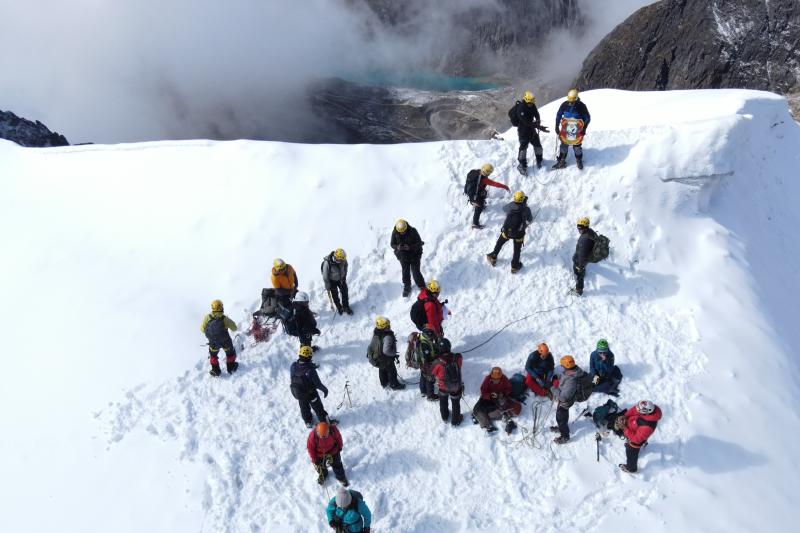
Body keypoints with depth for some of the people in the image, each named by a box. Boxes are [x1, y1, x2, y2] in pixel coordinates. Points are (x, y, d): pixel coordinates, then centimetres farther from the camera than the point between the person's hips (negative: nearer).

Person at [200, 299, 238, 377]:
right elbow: (234, 328, -13)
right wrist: (229, 321, 3)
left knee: (213, 354, 30)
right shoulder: (225, 319, -26)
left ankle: (215, 370, 35)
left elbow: (202, 329, -12)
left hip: (213, 342, 1)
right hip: (225, 341, -1)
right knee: (230, 353, 28)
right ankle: (231, 367, 42)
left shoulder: (207, 317, -23)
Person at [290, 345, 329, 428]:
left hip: (297, 393, 5)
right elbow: (317, 384, -26)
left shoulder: (293, 366, -23)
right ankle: (325, 422, 40)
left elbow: (292, 377, -4)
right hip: (310, 394, -4)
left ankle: (308, 422, 51)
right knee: (318, 408, 20)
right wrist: (325, 389, -7)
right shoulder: (311, 370, -38)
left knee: (304, 408, 29)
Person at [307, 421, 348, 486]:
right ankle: (322, 475, 61)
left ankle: (341, 477, 51)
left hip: (333, 452, 1)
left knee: (337, 465, 22)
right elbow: (310, 447, -19)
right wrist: (314, 459, -10)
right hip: (320, 454, -1)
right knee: (321, 466, 26)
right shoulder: (313, 436, -38)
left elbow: (338, 437, -11)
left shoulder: (333, 429, -35)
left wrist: (340, 447, 5)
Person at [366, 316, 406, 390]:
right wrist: (394, 354, -23)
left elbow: (371, 345, 0)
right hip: (385, 359, -7)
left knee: (382, 370, 30)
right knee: (392, 371, 18)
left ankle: (384, 383, 51)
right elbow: (386, 350, -40)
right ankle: (394, 385, 38)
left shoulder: (375, 332, -13)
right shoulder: (387, 337, -37)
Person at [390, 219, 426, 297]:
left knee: (416, 273, 0)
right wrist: (397, 247, -28)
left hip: (414, 255, -2)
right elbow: (392, 244, -4)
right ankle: (406, 288, 34)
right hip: (403, 256, 3)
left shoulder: (413, 231, -24)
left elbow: (419, 243, -17)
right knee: (405, 273, 11)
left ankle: (422, 287, 23)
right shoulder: (395, 233, -16)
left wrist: (410, 247, -34)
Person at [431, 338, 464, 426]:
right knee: (455, 403, 27)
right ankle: (455, 420, 48)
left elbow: (433, 372, -13)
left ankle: (444, 417, 54)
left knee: (443, 402, 31)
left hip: (443, 387, -1)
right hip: (456, 387, 1)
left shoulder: (438, 363, -35)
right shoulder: (458, 358, -31)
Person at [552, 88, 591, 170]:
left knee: (577, 146, 9)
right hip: (565, 129, 1)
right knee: (564, 145, 6)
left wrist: (584, 129, -4)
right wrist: (557, 126, 3)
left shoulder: (581, 106, -14)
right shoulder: (564, 105, -10)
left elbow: (587, 118, -2)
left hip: (577, 130, -1)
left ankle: (579, 160, 30)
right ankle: (561, 161, 18)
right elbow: (559, 115, 5)